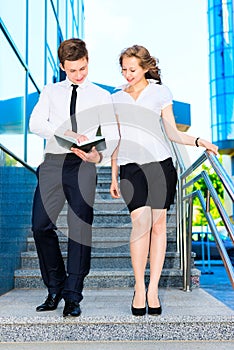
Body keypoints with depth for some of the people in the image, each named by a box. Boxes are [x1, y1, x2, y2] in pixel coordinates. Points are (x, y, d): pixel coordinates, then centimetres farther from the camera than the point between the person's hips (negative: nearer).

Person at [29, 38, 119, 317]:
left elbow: (112, 135, 2)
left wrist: (99, 155, -20)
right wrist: (65, 133, -17)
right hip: (53, 161, 2)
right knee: (41, 225, -4)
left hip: (83, 165, -1)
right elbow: (35, 123, 2)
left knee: (80, 229, -5)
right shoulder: (50, 92, 17)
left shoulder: (101, 96, 12)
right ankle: (55, 287, 15)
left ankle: (73, 296, 6)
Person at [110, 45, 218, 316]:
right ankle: (139, 288, 0)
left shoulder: (160, 92, 10)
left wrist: (199, 141, -8)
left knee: (158, 225, -1)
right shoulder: (117, 98, 16)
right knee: (141, 223, -13)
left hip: (160, 164, -1)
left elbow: (172, 133, 8)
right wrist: (114, 177, 15)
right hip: (131, 167, 1)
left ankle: (153, 289, 8)